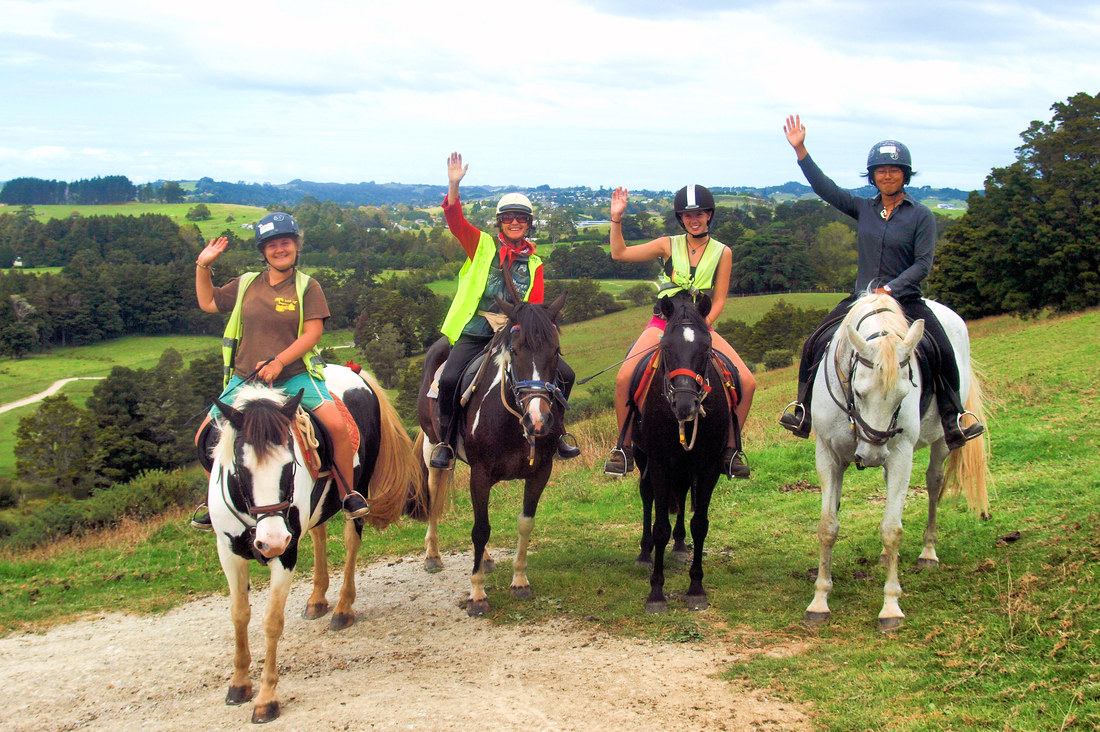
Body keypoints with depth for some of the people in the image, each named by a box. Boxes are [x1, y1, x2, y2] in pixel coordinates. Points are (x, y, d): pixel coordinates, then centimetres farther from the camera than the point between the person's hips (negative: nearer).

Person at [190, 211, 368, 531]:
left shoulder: (307, 287, 1)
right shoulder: (246, 284, 11)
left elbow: (312, 333, -8)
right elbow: (207, 303, 23)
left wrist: (278, 362, -17)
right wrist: (203, 266, 11)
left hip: (295, 376, -3)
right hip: (245, 379, 3)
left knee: (337, 425, -24)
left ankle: (348, 494, -4)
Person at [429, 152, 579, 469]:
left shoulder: (533, 263, 13)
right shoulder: (483, 245, 7)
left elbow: (536, 305, 9)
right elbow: (455, 220, -5)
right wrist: (453, 184, -19)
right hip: (474, 333, -3)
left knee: (564, 374, -8)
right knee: (450, 379, -25)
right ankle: (445, 441, -6)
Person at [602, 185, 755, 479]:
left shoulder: (722, 253, 6)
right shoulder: (669, 245, 5)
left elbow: (718, 301, 3)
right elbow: (620, 253, 3)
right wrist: (616, 218, -7)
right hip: (662, 323, -1)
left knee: (747, 382, -15)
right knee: (624, 378, -24)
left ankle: (730, 450, 3)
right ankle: (625, 447, -5)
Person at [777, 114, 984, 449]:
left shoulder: (921, 215, -2)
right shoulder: (863, 209, 8)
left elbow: (923, 264, -8)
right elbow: (825, 188, 4)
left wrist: (890, 289, -21)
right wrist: (800, 150, -4)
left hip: (905, 299, -3)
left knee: (943, 351, -20)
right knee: (815, 344, -10)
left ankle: (952, 421, -8)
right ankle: (803, 411, 1)